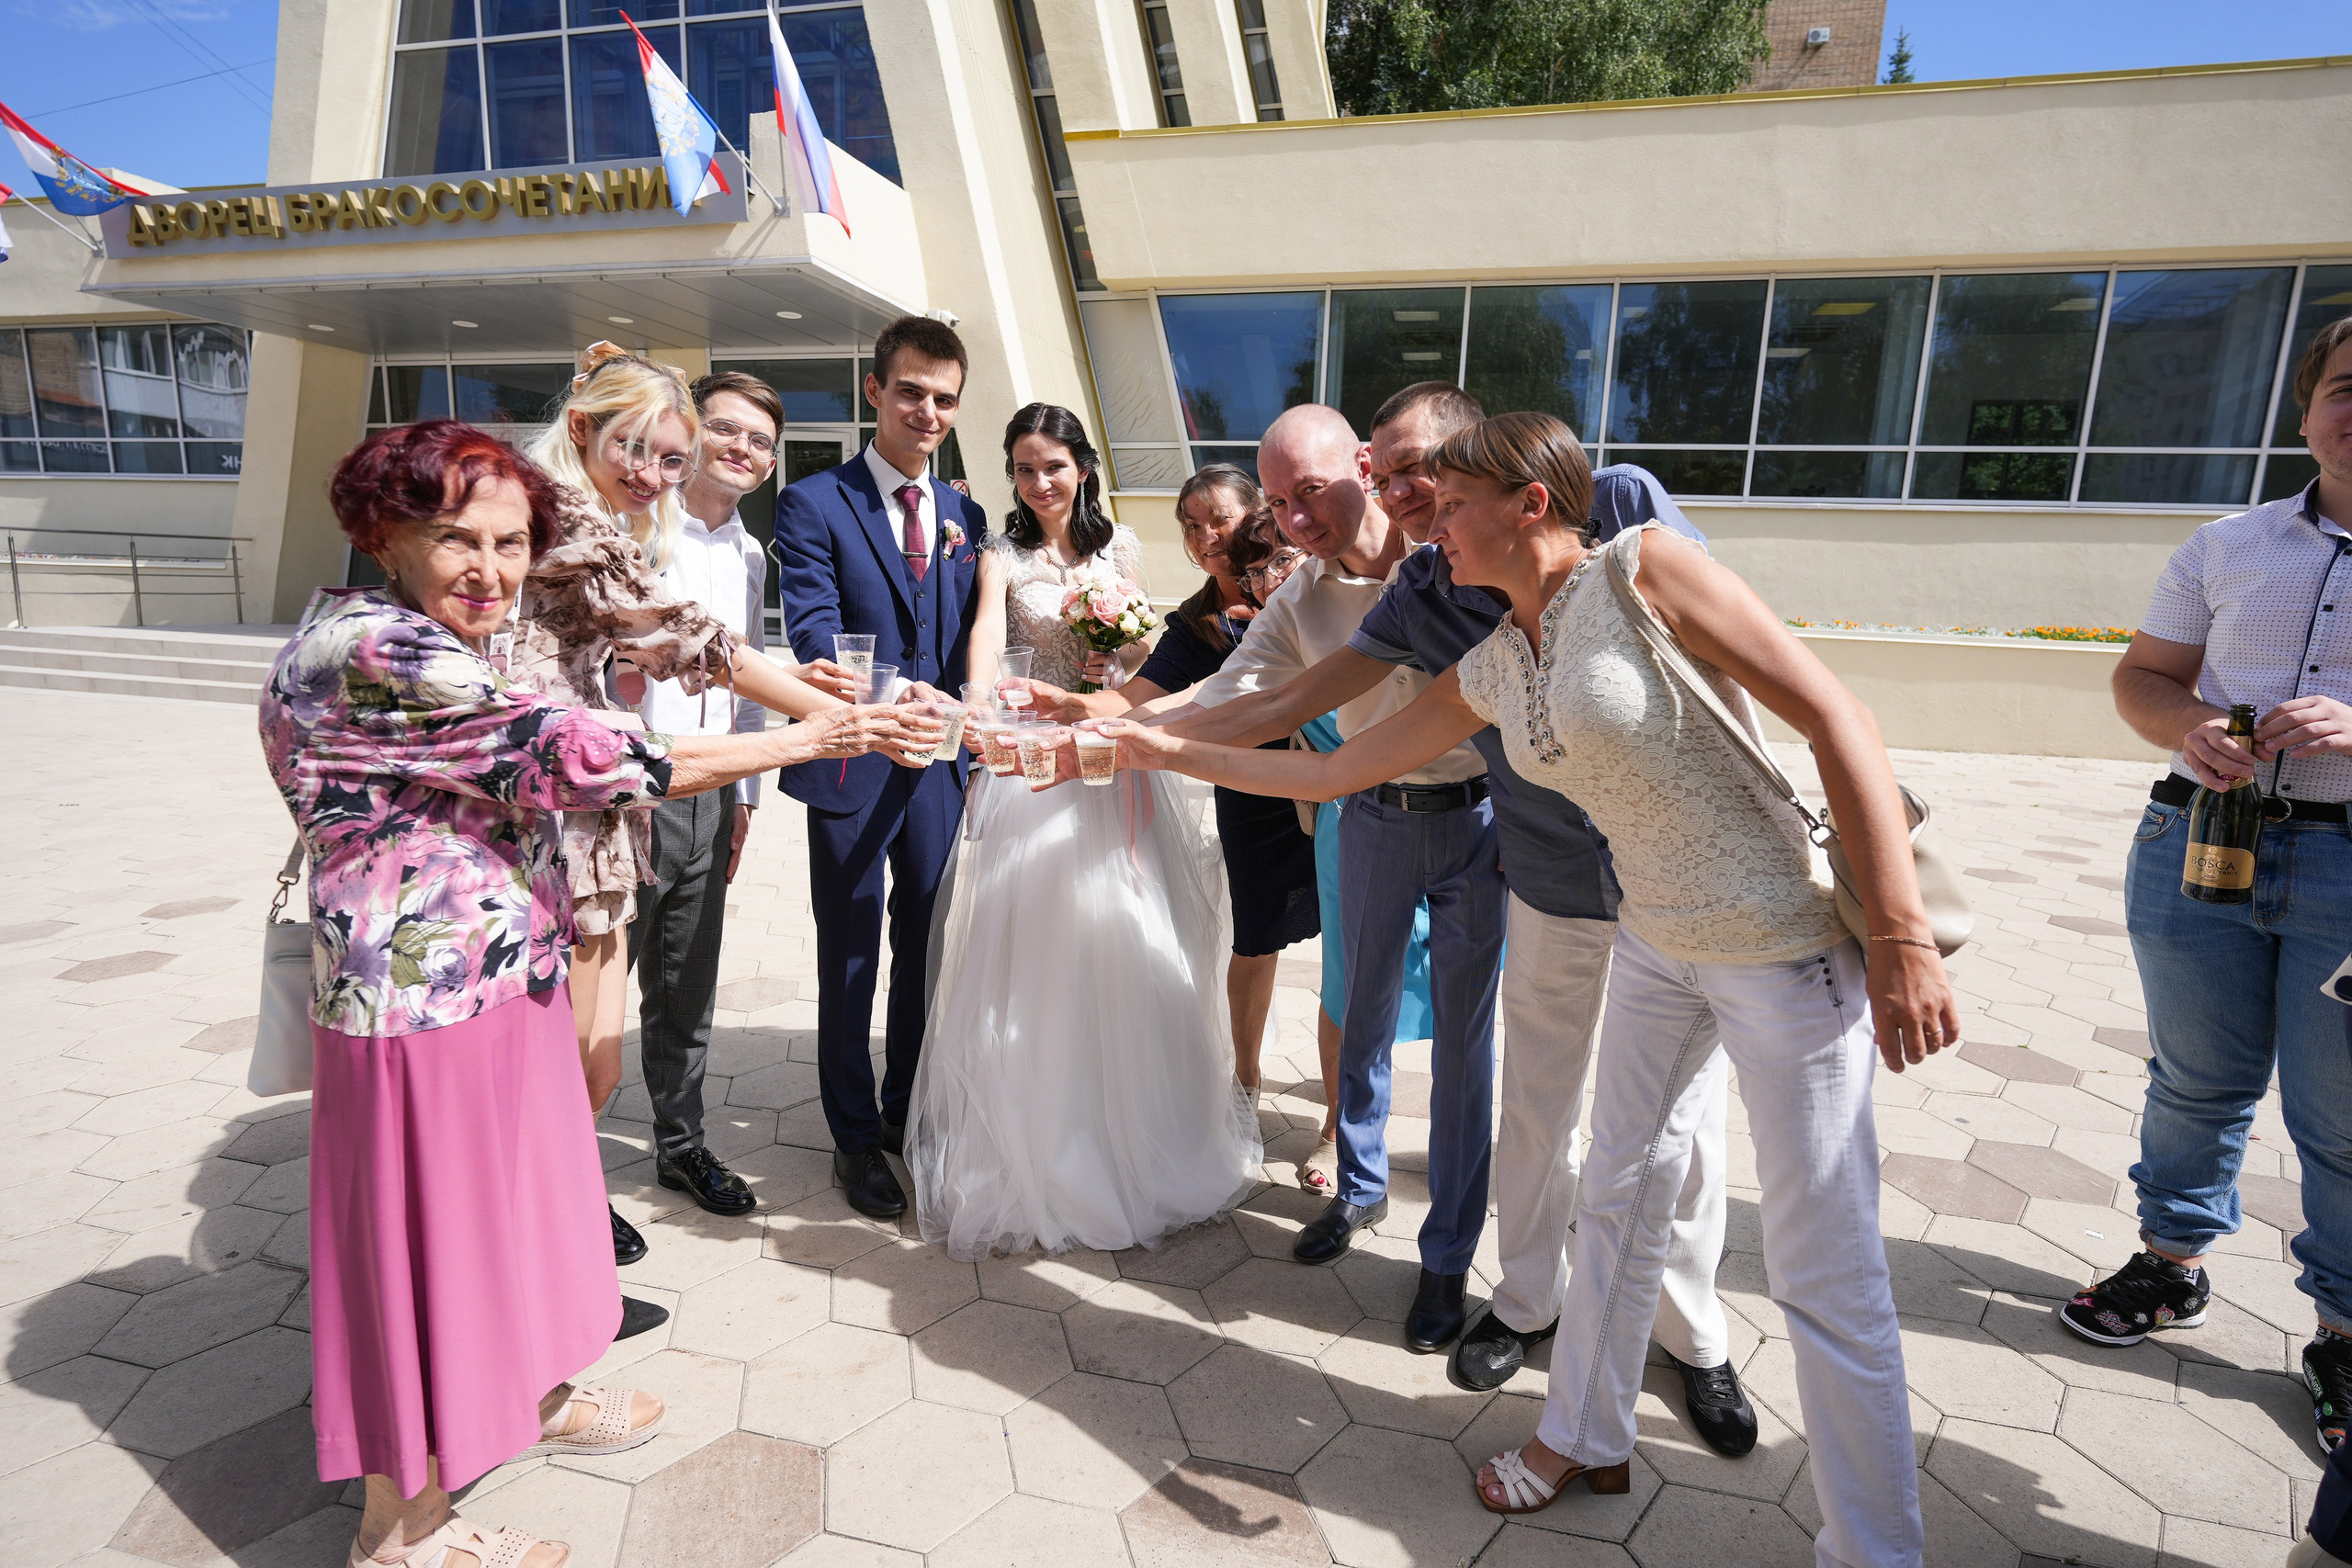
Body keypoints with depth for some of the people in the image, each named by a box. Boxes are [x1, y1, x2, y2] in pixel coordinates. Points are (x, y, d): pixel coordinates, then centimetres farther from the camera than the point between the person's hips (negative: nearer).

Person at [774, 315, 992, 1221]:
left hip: (940, 766, 5)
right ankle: (855, 1137, 28)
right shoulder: (813, 505, -7)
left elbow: (966, 652, 10)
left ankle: (908, 1111, 37)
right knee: (850, 965, 10)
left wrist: (971, 753, 5)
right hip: (855, 770, -5)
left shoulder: (965, 518, 9)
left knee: (926, 954, 17)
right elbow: (817, 643, -19)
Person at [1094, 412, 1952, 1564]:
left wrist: (1900, 938, -21)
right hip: (1656, 942, 7)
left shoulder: (1641, 567, -17)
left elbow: (1836, 718, -18)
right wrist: (1165, 750, 10)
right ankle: (1586, 1440, 39)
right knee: (1618, 1198, 17)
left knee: (1826, 1275, 2)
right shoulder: (1486, 670, 4)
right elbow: (1332, 770, 10)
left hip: (1785, 943, -7)